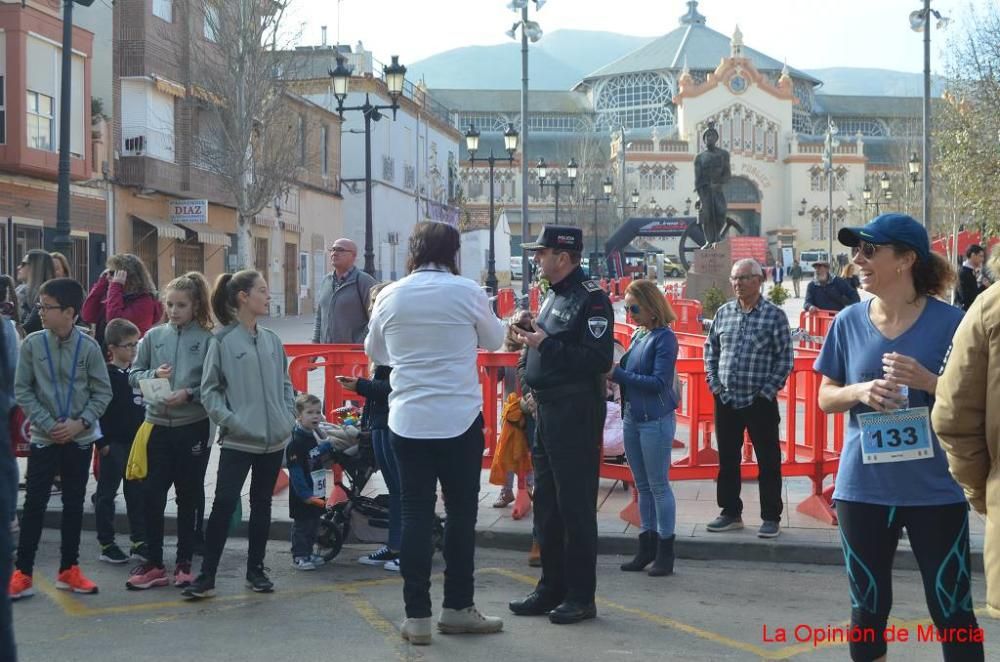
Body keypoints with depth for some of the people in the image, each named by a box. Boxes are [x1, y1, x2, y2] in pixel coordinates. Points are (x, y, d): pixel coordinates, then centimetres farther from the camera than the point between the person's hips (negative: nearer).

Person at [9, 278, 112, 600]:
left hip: (80, 438, 1)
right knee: (34, 503, 0)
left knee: (74, 504, 9)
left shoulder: (89, 347, -8)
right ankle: (22, 573, 8)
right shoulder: (32, 343, -6)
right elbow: (22, 390, -3)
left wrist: (80, 422, -15)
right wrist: (48, 424, -11)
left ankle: (69, 570, 21)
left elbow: (102, 392, -2)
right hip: (44, 437, 0)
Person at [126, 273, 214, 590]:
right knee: (153, 495, 3)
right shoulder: (154, 336, 5)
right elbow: (134, 375, 8)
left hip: (194, 427, -2)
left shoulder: (207, 340, -5)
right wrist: (153, 374, -11)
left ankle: (184, 563, 20)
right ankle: (153, 564, 13)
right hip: (159, 426, 3)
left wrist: (189, 394, -21)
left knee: (189, 497, 9)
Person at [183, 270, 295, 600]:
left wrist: (288, 418, 3)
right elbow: (210, 391, -5)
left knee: (262, 505, 13)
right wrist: (230, 421, -14)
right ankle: (207, 576, 1)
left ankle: (256, 570, 23)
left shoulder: (272, 340, 8)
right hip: (238, 441, -5)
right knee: (224, 504, -6)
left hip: (274, 439, 5)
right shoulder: (223, 342, -7)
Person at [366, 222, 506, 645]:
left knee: (415, 514, 5)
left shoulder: (389, 296, 2)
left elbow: (375, 353, 16)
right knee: (461, 513, 9)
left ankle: (417, 616, 6)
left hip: (407, 421, 2)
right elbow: (493, 340, 11)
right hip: (460, 419, -2)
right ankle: (458, 608, 18)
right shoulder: (467, 292, -5)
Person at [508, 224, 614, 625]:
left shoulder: (591, 298, -12)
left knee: (575, 505, -3)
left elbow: (599, 359, -22)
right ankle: (552, 588, 23)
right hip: (547, 409, 10)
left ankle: (581, 596, 6)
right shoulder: (553, 295, 16)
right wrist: (531, 336, 5)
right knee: (546, 503, 13)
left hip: (577, 412, -10)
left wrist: (545, 344, -20)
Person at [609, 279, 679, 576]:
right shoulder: (637, 335, 9)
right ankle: (646, 548, 23)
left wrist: (618, 373, -20)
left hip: (656, 420, -8)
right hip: (632, 418, 8)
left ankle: (665, 552, 8)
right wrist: (613, 373, -6)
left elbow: (659, 382, -19)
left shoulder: (665, 338, -12)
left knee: (658, 486, 0)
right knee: (642, 486, 14)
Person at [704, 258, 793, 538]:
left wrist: (768, 391, -11)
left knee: (768, 461, 3)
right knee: (727, 460, 12)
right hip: (726, 400, 4)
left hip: (760, 401, -4)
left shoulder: (774, 315, -6)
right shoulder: (723, 312, 6)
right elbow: (711, 350, 15)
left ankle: (771, 517, 13)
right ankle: (731, 513, 24)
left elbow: (784, 358, -6)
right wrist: (714, 383, 6)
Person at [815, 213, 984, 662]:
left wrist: (927, 381, -21)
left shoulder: (948, 322, -7)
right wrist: (859, 392, -13)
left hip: (935, 490, -3)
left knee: (952, 610, 4)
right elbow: (826, 398, 8)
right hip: (862, 489, 3)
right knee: (867, 609, 13)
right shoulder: (848, 323, 2)